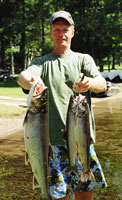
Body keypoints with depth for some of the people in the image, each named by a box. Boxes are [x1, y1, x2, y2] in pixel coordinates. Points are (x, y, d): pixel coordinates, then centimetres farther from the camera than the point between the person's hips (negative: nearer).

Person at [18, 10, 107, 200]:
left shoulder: (84, 59, 11)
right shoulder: (42, 62, 10)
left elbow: (102, 85, -6)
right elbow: (23, 76, -12)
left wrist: (89, 83, -32)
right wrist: (30, 81, -38)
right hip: (52, 137, 0)